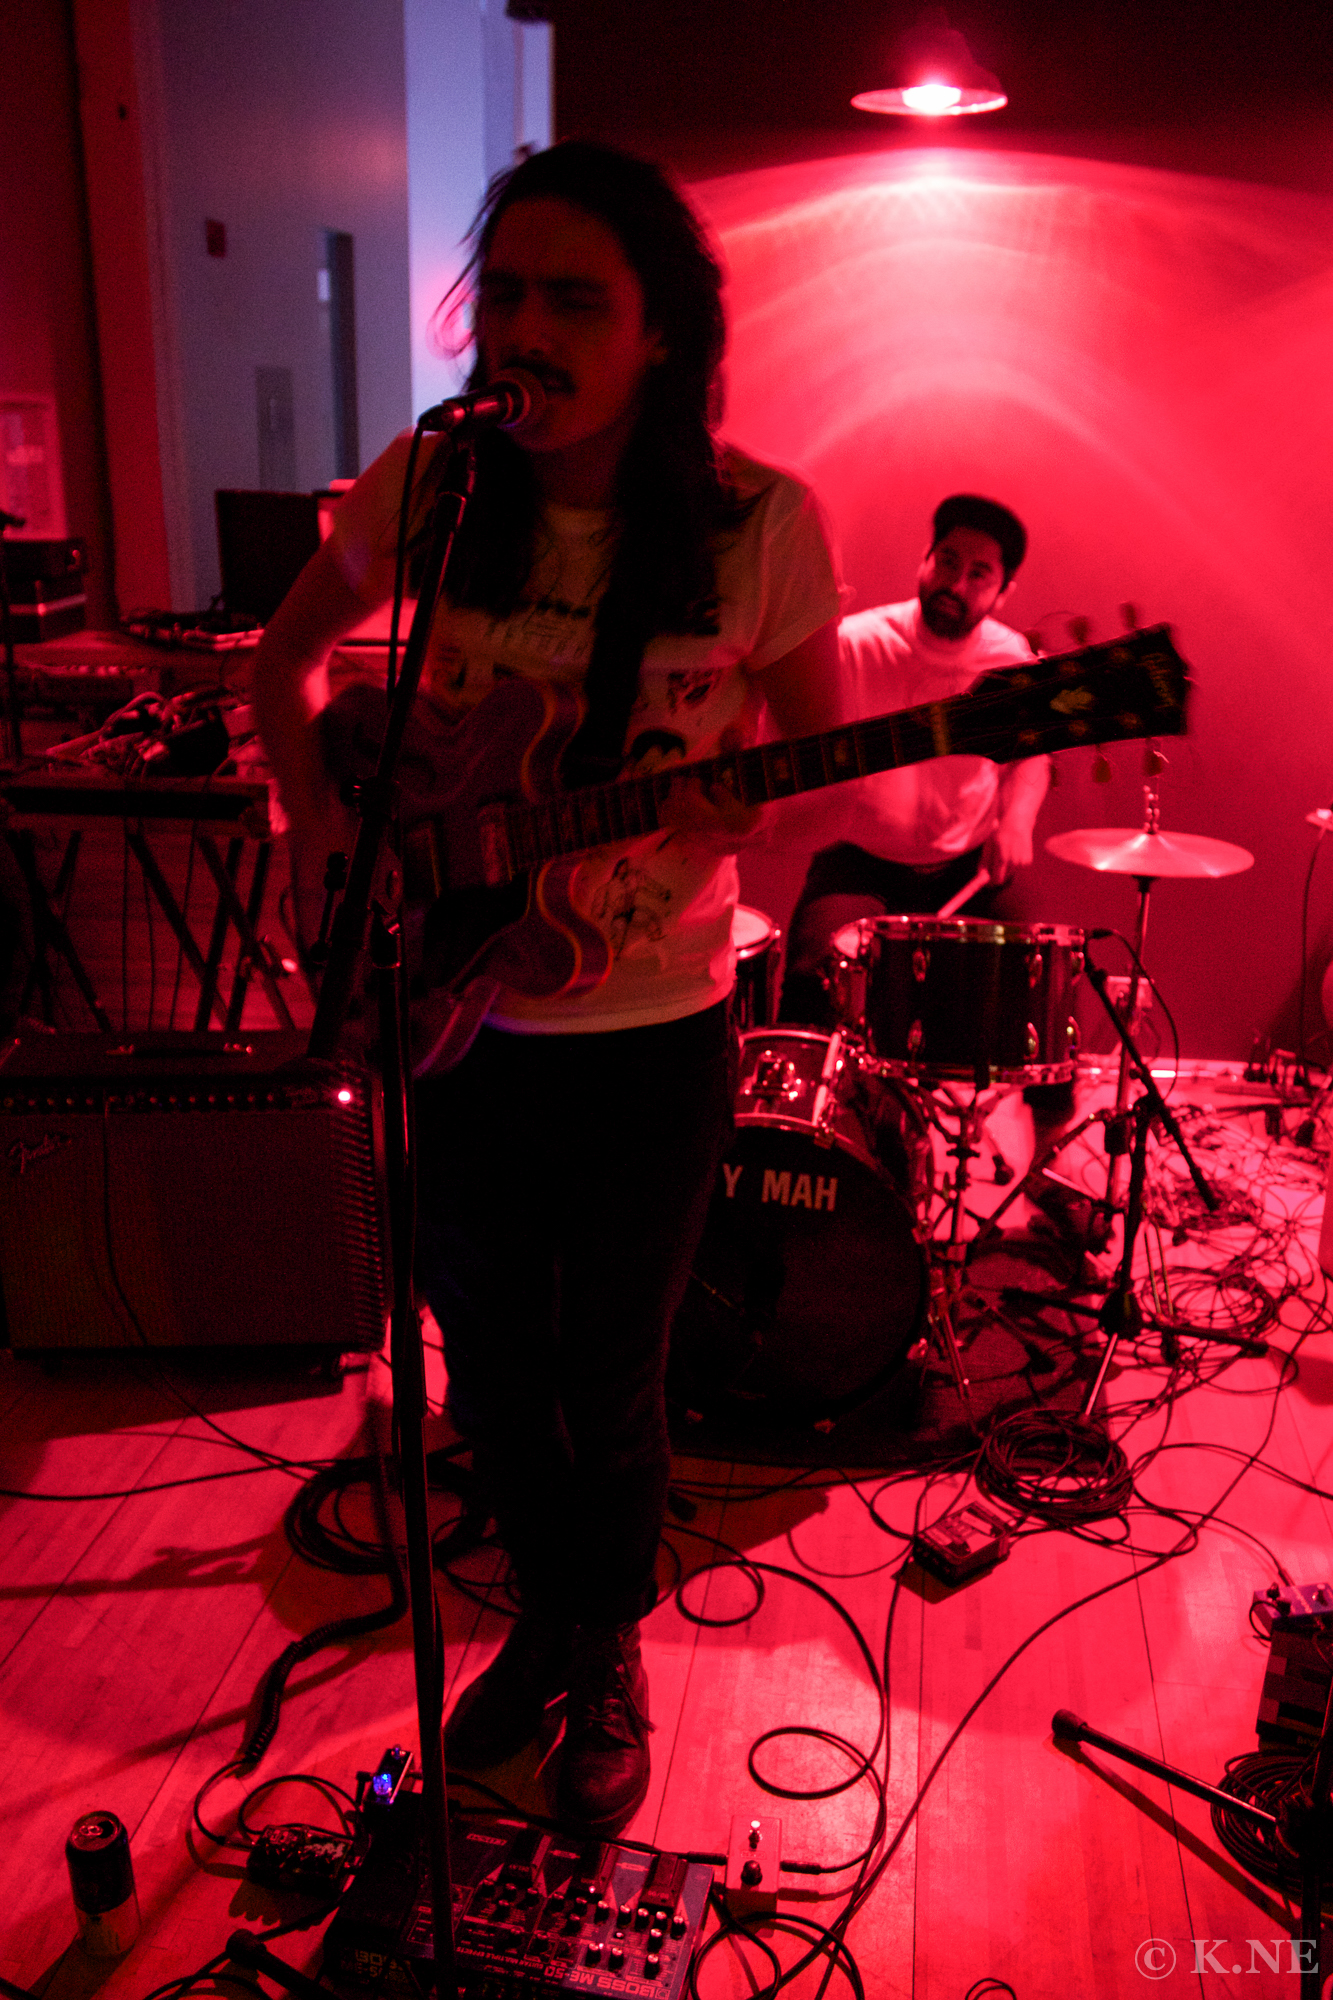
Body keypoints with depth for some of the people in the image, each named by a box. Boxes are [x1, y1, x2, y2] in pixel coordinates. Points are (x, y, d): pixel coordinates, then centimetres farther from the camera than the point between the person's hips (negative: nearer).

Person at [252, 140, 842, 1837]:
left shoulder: (759, 525, -14)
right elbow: (290, 654, 9)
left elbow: (819, 745, -2)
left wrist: (742, 804, -22)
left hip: (648, 1040, -2)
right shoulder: (428, 488, -8)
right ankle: (544, 1621, 48)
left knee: (609, 1384, 12)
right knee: (489, 1369, 18)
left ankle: (611, 1662, 42)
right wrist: (318, 823, -5)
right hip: (449, 1013, 3)